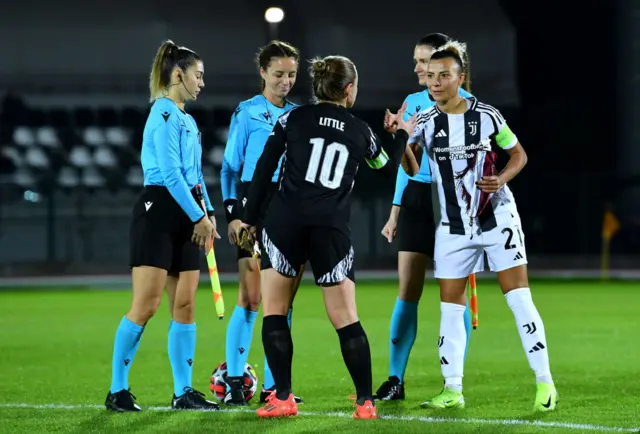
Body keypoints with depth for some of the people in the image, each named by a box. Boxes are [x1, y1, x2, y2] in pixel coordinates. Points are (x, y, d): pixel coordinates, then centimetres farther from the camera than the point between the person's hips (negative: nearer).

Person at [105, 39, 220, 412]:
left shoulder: (187, 119, 18)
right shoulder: (165, 114, -11)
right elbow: (170, 173, -17)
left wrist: (207, 213, 11)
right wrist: (198, 216, -13)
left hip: (185, 216, 9)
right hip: (159, 212, -9)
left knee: (184, 305, 6)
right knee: (146, 305, -10)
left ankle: (184, 392, 8)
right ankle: (118, 390, -3)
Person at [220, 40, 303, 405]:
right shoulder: (247, 112, 0)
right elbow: (230, 167, 1)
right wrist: (233, 214, -8)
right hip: (256, 205, -4)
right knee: (251, 298, -9)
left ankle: (272, 384, 7)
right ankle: (234, 380, -2)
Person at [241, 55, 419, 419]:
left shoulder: (293, 119, 5)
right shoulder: (361, 132, 10)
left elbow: (264, 170, 2)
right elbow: (390, 168, 27)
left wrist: (249, 219, 10)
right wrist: (403, 134, 44)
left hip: (285, 223, -1)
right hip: (332, 231, 1)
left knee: (274, 311, 8)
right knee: (346, 319, 7)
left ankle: (283, 398, 3)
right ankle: (366, 402, 6)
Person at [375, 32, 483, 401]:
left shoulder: (464, 104, -5)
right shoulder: (413, 103, 11)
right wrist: (395, 212, 14)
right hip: (416, 197, 4)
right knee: (407, 292, 1)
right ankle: (395, 379, 4)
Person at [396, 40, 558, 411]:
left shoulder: (487, 116, -7)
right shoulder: (425, 123, -1)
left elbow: (519, 154, 4)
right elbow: (411, 170, 3)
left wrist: (502, 178, -14)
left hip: (497, 217, -3)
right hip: (453, 226, 3)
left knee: (519, 299, -7)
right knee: (450, 307, 1)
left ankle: (545, 382, -2)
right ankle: (453, 390, 9)